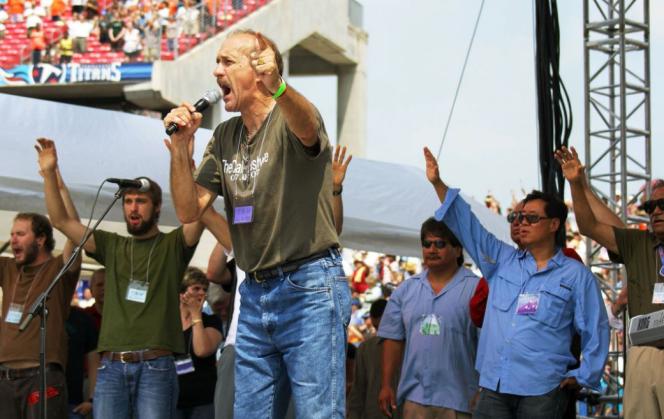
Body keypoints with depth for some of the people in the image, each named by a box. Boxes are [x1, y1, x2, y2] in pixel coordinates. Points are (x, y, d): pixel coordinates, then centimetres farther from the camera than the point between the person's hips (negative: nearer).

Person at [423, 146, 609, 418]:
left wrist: (583, 376, -1)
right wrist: (437, 184, 7)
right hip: (493, 386, 4)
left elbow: (596, 331, 5)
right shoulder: (502, 261, 16)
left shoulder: (576, 275, 5)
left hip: (542, 391, -4)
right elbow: (466, 225, 14)